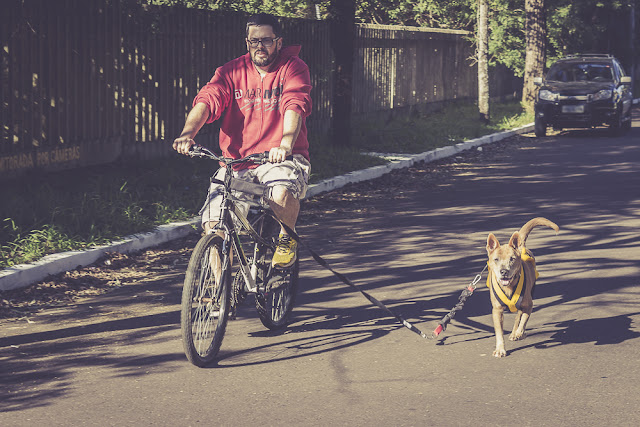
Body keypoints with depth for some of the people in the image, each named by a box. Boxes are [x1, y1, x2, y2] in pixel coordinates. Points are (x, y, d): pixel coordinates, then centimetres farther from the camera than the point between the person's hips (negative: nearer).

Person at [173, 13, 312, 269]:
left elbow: (295, 106, -19)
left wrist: (286, 143, -40)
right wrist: (188, 133, -32)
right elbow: (207, 100, -11)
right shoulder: (232, 72, 6)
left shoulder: (292, 68, -1)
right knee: (213, 226, -13)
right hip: (237, 161, 3)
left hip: (282, 158, -3)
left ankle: (287, 238, -2)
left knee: (281, 192, -36)